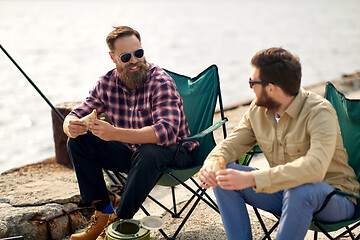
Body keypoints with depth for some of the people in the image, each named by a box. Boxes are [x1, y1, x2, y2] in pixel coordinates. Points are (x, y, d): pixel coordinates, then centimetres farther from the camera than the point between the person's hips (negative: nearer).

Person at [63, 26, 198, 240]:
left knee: (148, 152, -39)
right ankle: (103, 212, -6)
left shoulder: (161, 82, -23)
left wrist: (115, 133, -48)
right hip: (131, 152, 6)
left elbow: (167, 132, -37)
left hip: (174, 152, -5)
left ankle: (119, 222, -21)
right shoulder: (107, 83, -5)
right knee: (78, 141, -10)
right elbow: (75, 116, -3)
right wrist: (71, 126, -31)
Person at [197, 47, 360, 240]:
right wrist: (210, 164, -22)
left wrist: (250, 179, -45)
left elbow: (315, 167, -39)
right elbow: (231, 144, 3)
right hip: (284, 190, 6)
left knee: (300, 190, -39)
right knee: (223, 177, -11)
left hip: (334, 196, -6)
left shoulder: (319, 112, -24)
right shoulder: (257, 110, -2)